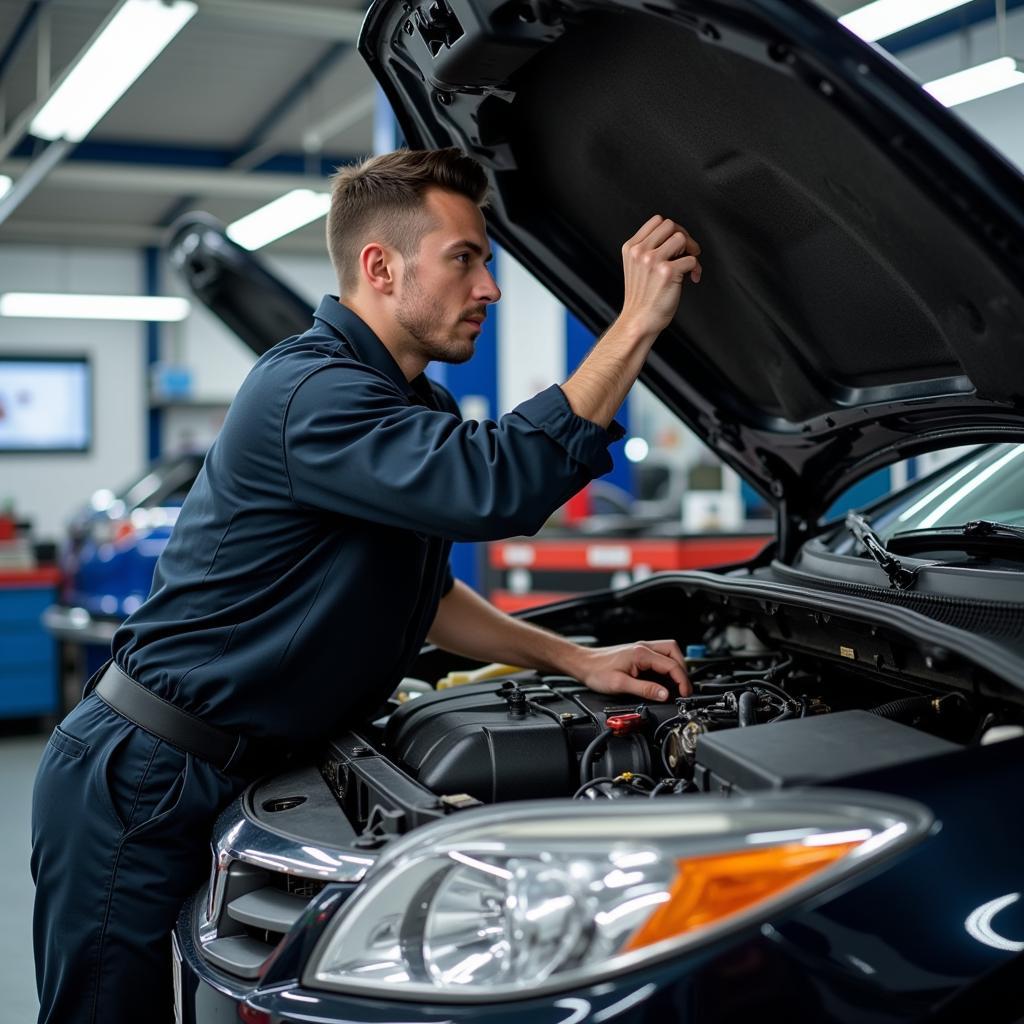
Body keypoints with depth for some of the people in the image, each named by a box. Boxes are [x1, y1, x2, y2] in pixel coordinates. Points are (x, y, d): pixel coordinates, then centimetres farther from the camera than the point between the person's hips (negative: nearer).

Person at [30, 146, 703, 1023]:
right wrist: (638, 325, -30)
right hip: (136, 785, -9)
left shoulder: (407, 403, 11)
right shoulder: (308, 391, -22)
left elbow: (426, 596, 18)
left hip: (217, 778, 9)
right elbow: (494, 486, -37)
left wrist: (579, 660, 7)